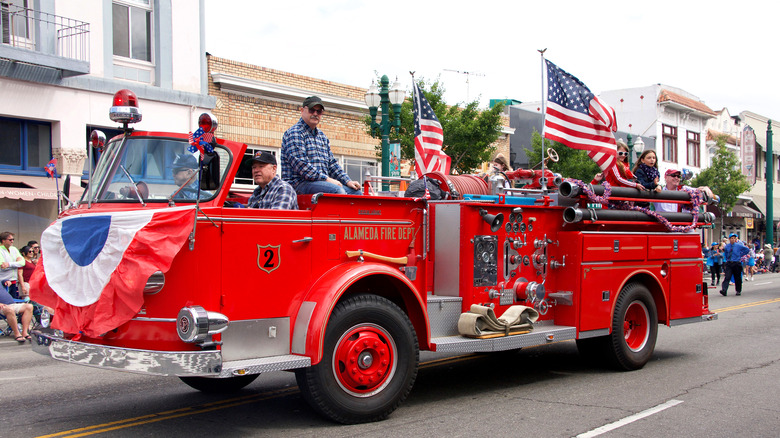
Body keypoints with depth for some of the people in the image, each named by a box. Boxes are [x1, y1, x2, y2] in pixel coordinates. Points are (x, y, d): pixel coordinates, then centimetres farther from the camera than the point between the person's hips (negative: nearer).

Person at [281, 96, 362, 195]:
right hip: (299, 183, -8)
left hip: (322, 182, 9)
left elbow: (332, 163, 23)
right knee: (337, 191, -30)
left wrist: (347, 181, 7)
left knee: (355, 191, -6)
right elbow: (300, 164, -17)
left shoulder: (321, 135, 23)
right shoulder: (294, 133, -5)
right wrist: (326, 179, -19)